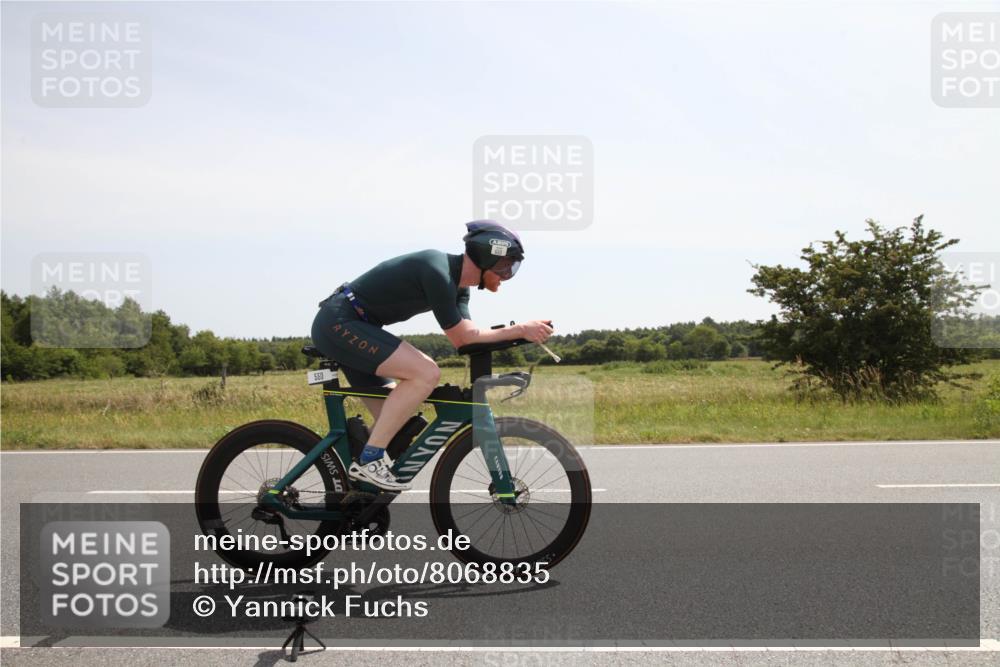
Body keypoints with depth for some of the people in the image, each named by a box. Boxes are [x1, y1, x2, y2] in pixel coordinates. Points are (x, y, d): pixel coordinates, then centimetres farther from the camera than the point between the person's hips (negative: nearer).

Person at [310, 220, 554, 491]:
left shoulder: (457, 283, 9)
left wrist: (521, 330, -8)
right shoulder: (438, 272, -22)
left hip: (339, 326, 11)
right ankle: (368, 460, -17)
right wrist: (520, 330, -13)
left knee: (393, 423, 9)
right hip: (339, 323, -11)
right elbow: (461, 338, -16)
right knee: (426, 373, -22)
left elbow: (469, 333, 3)